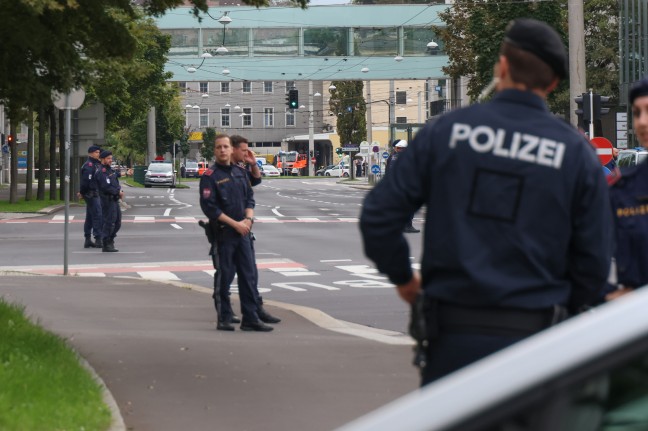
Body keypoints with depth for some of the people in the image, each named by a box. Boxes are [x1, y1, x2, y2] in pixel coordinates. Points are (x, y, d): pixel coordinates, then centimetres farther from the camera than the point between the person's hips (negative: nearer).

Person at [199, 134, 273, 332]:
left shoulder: (240, 172, 12)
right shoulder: (210, 176, -7)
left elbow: (250, 198, 15)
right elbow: (209, 206, -13)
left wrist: (248, 219, -5)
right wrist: (235, 223, -15)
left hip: (243, 232, 6)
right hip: (222, 232, -5)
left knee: (248, 275, 4)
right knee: (224, 277, 0)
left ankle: (250, 318, 7)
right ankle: (224, 319, 9)